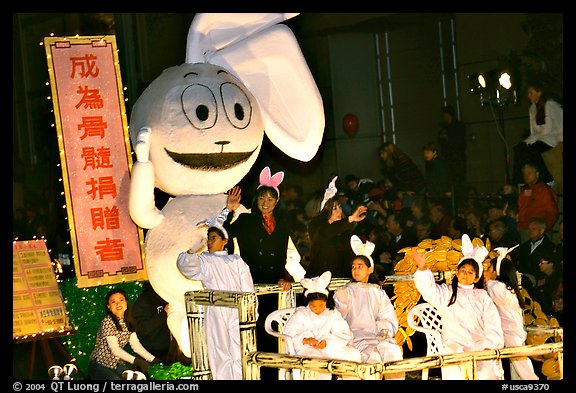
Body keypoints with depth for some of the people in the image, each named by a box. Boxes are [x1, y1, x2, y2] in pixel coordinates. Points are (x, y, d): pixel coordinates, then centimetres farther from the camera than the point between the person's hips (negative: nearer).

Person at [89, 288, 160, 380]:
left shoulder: (128, 322, 7)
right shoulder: (107, 322, -15)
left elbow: (136, 345, 0)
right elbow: (115, 349, -22)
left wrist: (153, 359, -15)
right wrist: (136, 361, -32)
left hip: (117, 364, 7)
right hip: (100, 365, -7)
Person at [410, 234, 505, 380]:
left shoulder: (483, 297, 21)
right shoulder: (446, 293, 20)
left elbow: (493, 327, 11)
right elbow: (429, 290, -1)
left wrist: (489, 348, -7)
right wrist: (422, 267, -18)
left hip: (480, 348, 1)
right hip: (454, 348, -1)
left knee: (487, 373, -30)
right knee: (454, 373, -32)